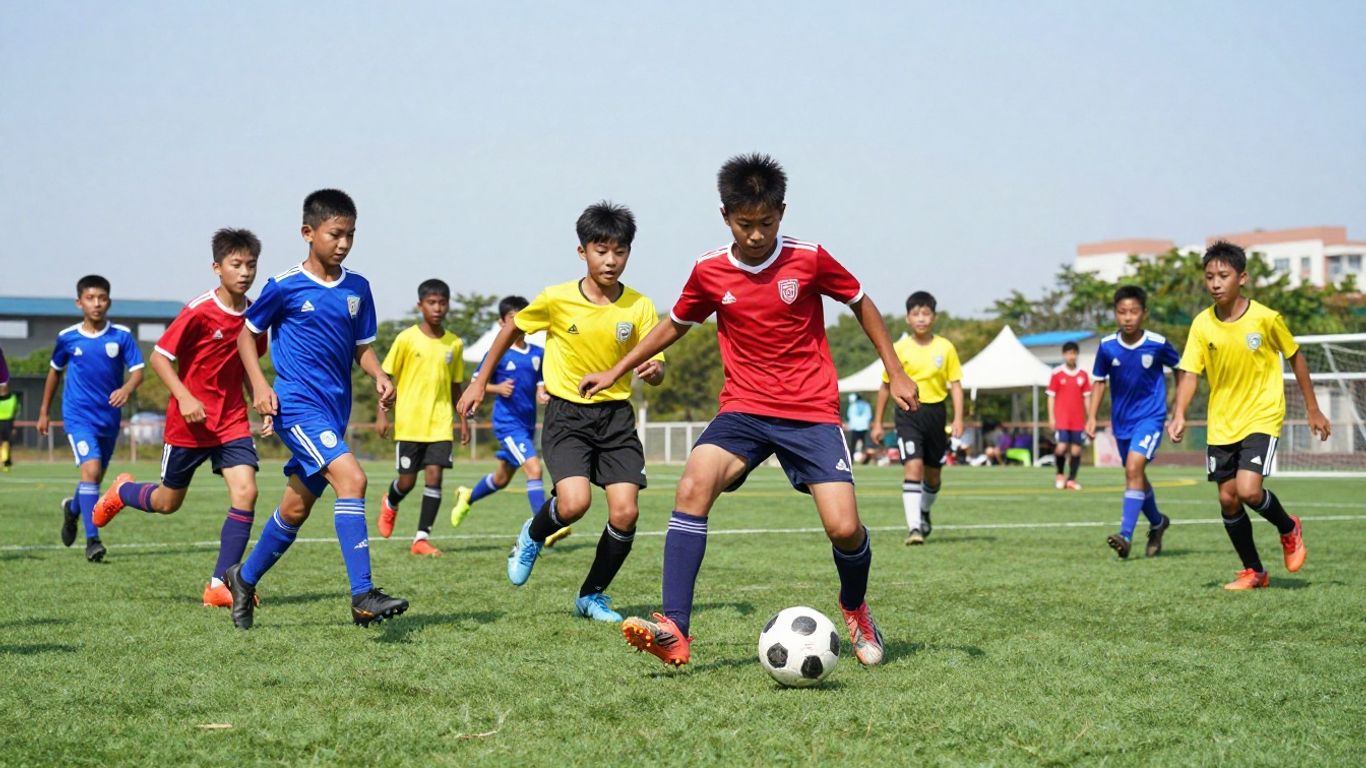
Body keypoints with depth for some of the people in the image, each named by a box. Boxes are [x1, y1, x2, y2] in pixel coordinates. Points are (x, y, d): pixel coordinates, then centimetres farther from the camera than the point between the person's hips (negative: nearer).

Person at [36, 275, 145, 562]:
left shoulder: (121, 335, -4)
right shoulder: (67, 337, -2)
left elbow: (138, 370, -8)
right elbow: (55, 371, 13)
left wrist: (127, 389, -30)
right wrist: (44, 411, 18)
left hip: (109, 417, 2)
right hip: (78, 416, -2)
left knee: (96, 476, 16)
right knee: (91, 469, -21)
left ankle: (72, 509, 50)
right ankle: (92, 540, -19)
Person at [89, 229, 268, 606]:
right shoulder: (199, 311, -17)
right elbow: (159, 357, -13)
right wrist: (184, 397, -25)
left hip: (232, 422, 4)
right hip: (189, 422, -4)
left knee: (245, 491, -16)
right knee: (168, 502, 11)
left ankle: (220, 585, -9)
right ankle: (123, 491, 47)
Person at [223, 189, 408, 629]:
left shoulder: (357, 288, 8)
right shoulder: (285, 286, -6)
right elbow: (248, 333, 5)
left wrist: (379, 375, -4)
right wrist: (259, 384, -8)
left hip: (334, 411, 6)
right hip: (297, 406, -6)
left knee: (296, 508, 14)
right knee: (351, 478, -24)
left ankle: (244, 578, 36)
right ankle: (362, 596, -26)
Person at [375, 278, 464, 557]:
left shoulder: (455, 344, 5)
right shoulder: (407, 339, -4)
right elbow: (386, 377, 0)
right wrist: (381, 413, -6)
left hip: (440, 424, 2)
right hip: (409, 422, -2)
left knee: (434, 476, -8)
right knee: (407, 480, 3)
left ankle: (422, 538, -4)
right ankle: (390, 504, 39)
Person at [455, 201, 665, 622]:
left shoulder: (639, 307, -5)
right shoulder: (556, 299, -9)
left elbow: (655, 368, -1)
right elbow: (511, 329, 8)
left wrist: (653, 369, -26)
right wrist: (479, 383, 9)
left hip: (616, 414, 2)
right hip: (567, 413, -2)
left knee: (625, 512, -10)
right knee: (574, 503, -24)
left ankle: (592, 595, 15)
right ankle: (533, 535, 13)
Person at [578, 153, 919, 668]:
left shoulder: (809, 259, -6)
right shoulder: (709, 272, 0)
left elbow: (860, 303, 10)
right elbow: (675, 324, 18)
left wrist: (895, 373, 9)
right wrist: (616, 372, 22)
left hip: (812, 412, -1)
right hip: (744, 408, 2)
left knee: (843, 527, -15)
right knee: (692, 486, -26)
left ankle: (855, 609, 22)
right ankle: (674, 631, -29)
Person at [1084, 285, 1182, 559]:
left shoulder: (1157, 344, -13)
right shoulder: (1107, 346, -8)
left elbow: (1180, 369, 4)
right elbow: (1099, 381, 5)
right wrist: (1091, 417, -3)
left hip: (1150, 416, -4)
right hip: (1121, 420, 4)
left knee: (1134, 468, -22)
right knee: (1134, 475, 16)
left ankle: (1126, 535, -25)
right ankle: (1157, 523, 42)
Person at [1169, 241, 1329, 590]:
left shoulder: (1266, 318, -12)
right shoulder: (1202, 325, -5)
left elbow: (1295, 357, 2)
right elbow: (1191, 373, -6)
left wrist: (1312, 409, 6)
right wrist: (1179, 414, -23)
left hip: (1262, 417, -4)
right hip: (1221, 424, 4)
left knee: (1248, 490, -20)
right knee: (1227, 499, 3)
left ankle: (1289, 529, 12)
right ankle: (1253, 572, 21)